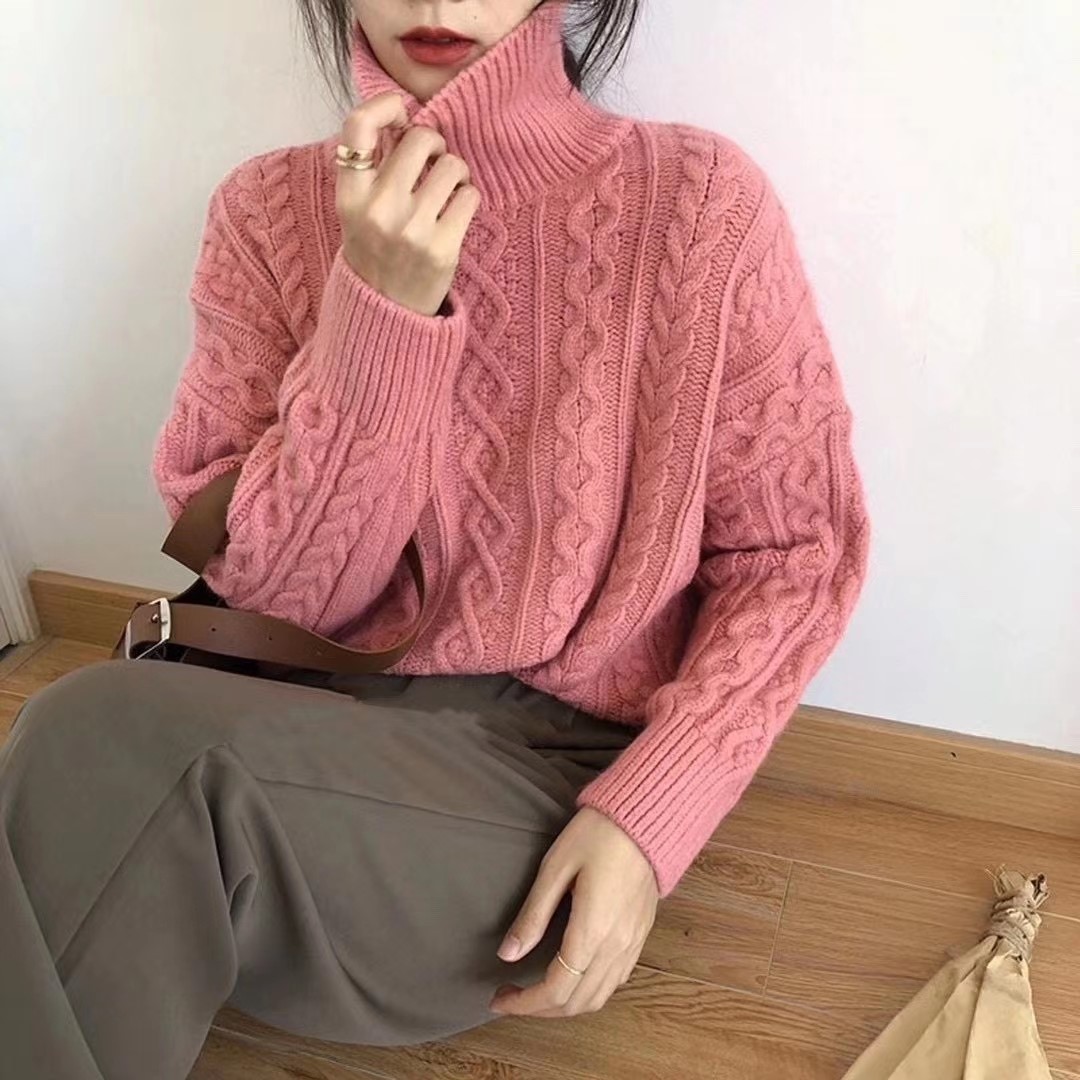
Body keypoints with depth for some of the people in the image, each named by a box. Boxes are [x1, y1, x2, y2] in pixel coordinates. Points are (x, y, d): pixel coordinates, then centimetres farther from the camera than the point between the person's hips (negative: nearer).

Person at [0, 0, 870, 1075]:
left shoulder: (699, 198, -5)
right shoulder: (269, 211, 3)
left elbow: (794, 552, 0)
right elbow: (274, 597, -3)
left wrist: (651, 812, -14)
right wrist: (381, 309, -16)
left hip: (566, 759, -2)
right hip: (322, 720, 3)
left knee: (115, 748, -26)